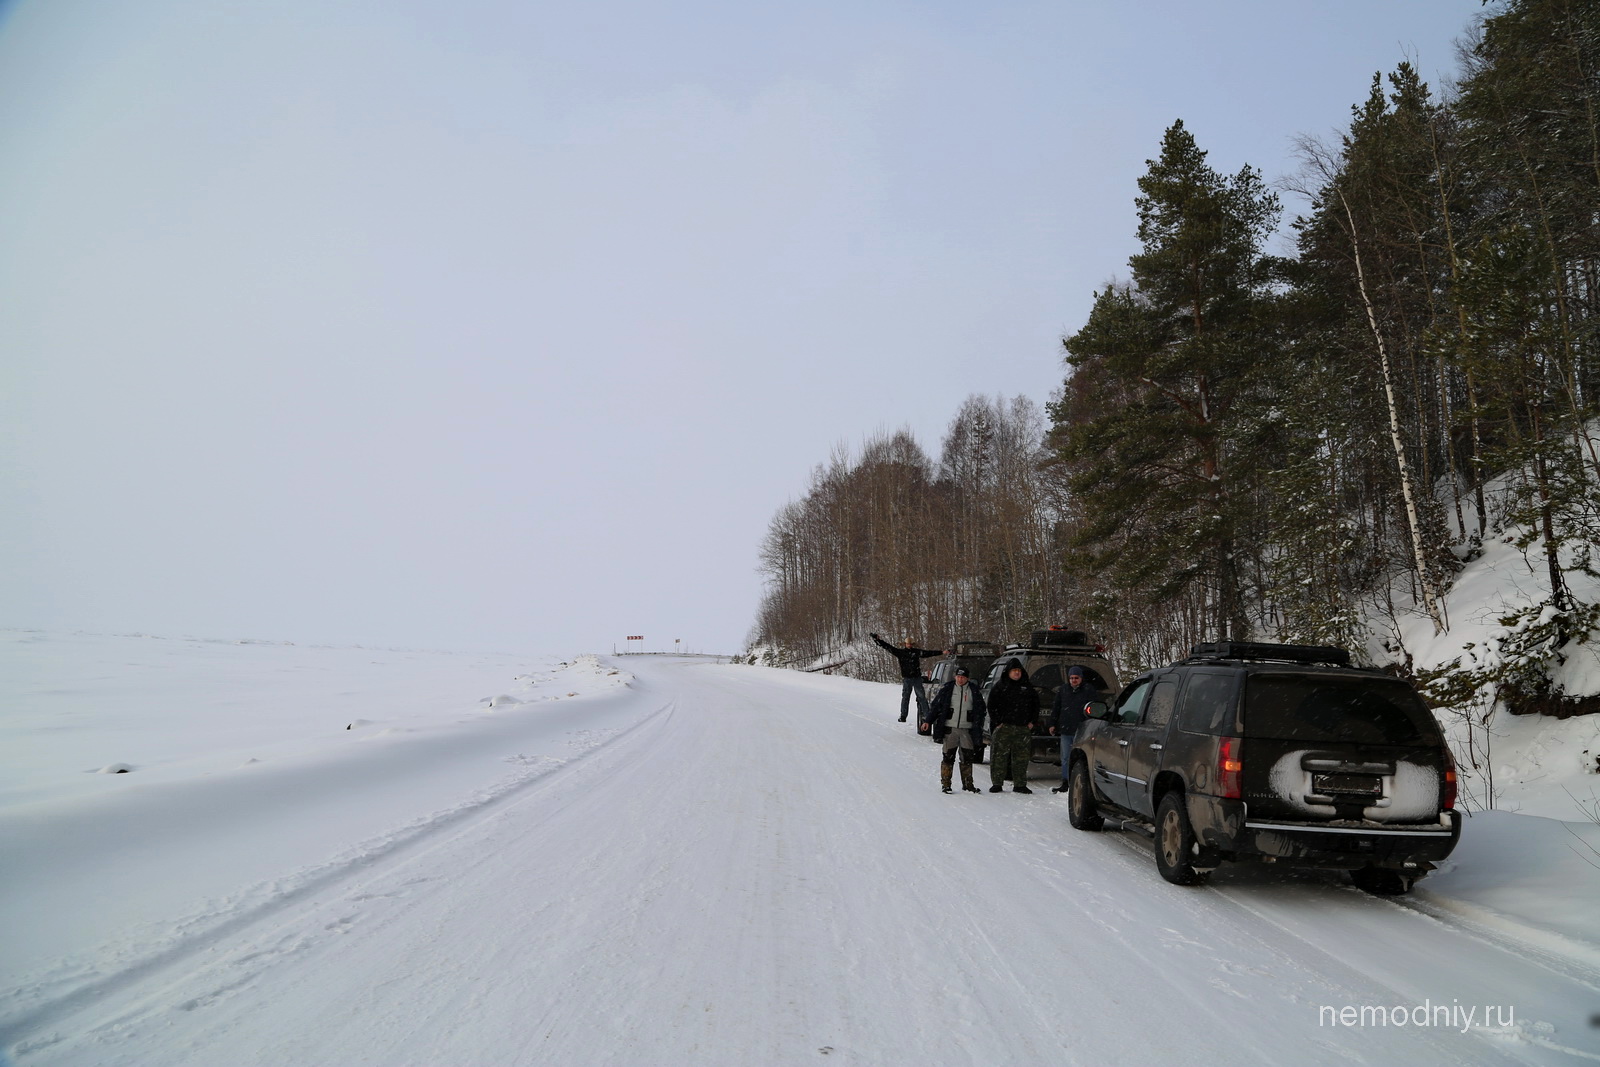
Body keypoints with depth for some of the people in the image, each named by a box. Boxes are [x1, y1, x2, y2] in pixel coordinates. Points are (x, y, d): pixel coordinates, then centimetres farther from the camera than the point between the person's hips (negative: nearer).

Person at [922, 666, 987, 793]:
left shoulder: (974, 691, 5)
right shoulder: (947, 688, 2)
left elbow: (980, 710, 11)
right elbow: (936, 705, 5)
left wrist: (978, 729, 5)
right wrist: (928, 721, -2)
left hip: (967, 730, 1)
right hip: (950, 729, -1)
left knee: (967, 758, 6)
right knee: (948, 757, 0)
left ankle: (967, 783, 17)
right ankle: (946, 783, 7)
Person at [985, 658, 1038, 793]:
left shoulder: (1028, 686, 13)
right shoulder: (1001, 686, 3)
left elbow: (1036, 704, 19)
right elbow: (991, 705, 1)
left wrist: (1032, 721, 9)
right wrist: (997, 722, -6)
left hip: (1023, 728, 3)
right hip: (1004, 727, -3)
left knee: (1021, 757, 4)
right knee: (999, 756, -4)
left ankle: (1020, 784, 12)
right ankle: (997, 783, 3)